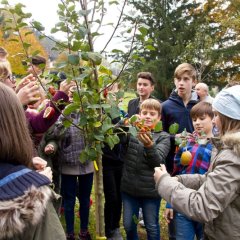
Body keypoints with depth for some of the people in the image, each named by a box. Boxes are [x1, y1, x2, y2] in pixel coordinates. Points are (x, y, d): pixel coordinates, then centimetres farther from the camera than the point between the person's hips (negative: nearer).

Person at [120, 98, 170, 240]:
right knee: (129, 226, 17)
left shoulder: (163, 137, -6)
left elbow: (158, 162, -18)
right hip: (129, 188, 2)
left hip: (150, 191, -2)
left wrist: (149, 145, -37)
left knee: (152, 227, 15)